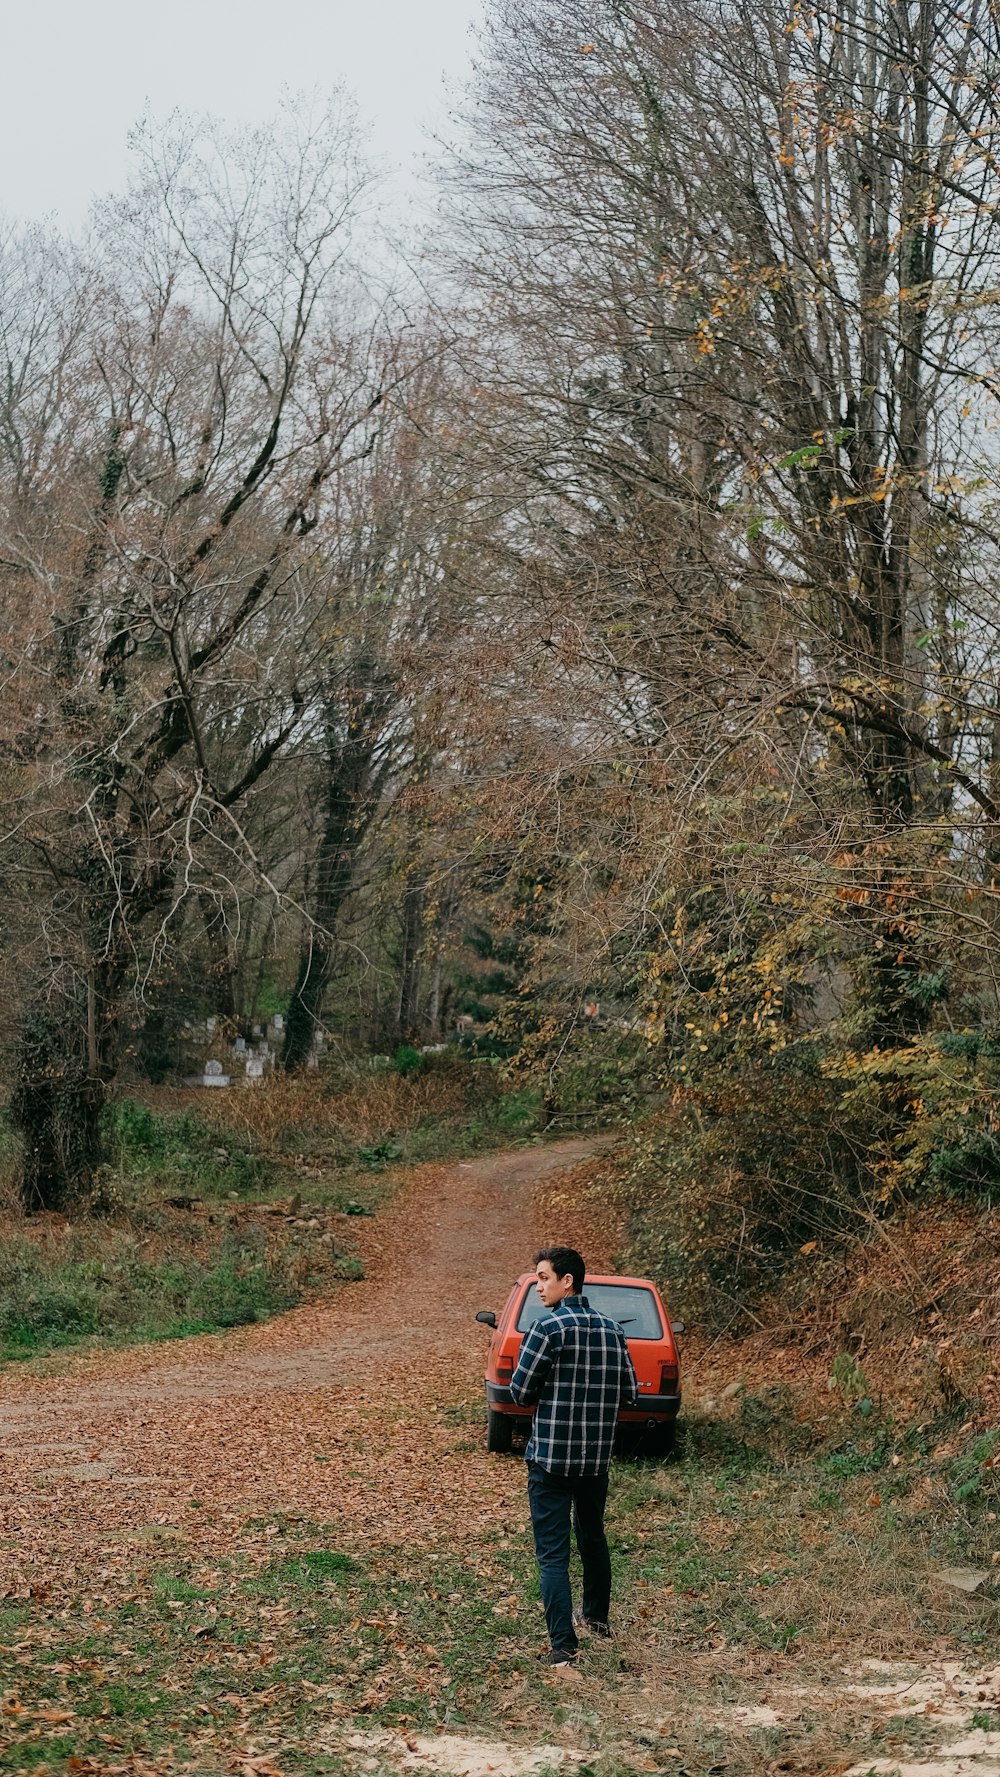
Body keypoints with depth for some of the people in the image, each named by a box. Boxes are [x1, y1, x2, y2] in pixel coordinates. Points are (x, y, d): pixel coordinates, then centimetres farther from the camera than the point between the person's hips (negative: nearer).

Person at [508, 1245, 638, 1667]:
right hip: (597, 1456, 6)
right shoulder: (612, 1330, 3)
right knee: (593, 1536, 26)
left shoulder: (548, 1328, -15)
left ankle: (564, 1645, -7)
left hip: (551, 1458, -6)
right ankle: (597, 1617, 42)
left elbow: (520, 1392, -12)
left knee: (553, 1552, -2)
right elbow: (629, 1394, 7)